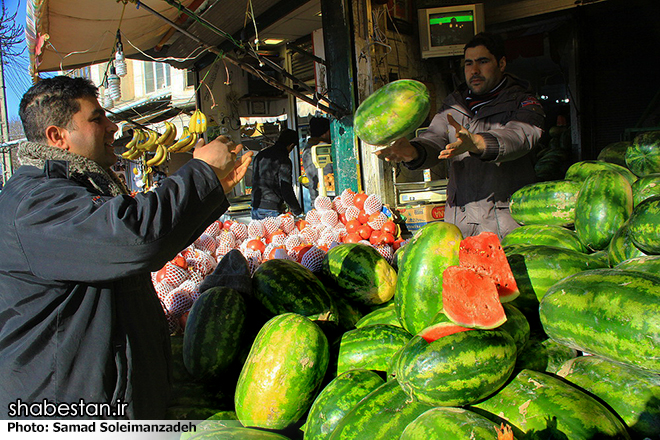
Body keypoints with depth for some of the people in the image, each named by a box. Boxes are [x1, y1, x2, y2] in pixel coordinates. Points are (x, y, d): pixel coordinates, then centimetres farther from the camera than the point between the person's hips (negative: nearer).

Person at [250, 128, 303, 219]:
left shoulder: (260, 155, 12)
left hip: (256, 208, 7)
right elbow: (286, 189, -13)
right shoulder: (283, 160, -11)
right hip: (272, 210, -7)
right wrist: (297, 211, -1)